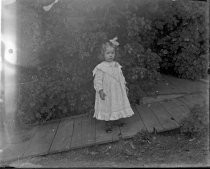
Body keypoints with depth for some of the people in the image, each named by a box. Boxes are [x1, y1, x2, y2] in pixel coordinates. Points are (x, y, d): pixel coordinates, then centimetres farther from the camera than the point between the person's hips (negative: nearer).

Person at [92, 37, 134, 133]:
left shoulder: (117, 65, 5)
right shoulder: (100, 67, -13)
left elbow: (121, 76, 16)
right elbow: (98, 80, -15)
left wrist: (124, 86, 15)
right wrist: (100, 90, -22)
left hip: (118, 92, 5)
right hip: (107, 93, -5)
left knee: (119, 106, 15)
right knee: (108, 108, 3)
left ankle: (118, 120, 34)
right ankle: (108, 125, 17)